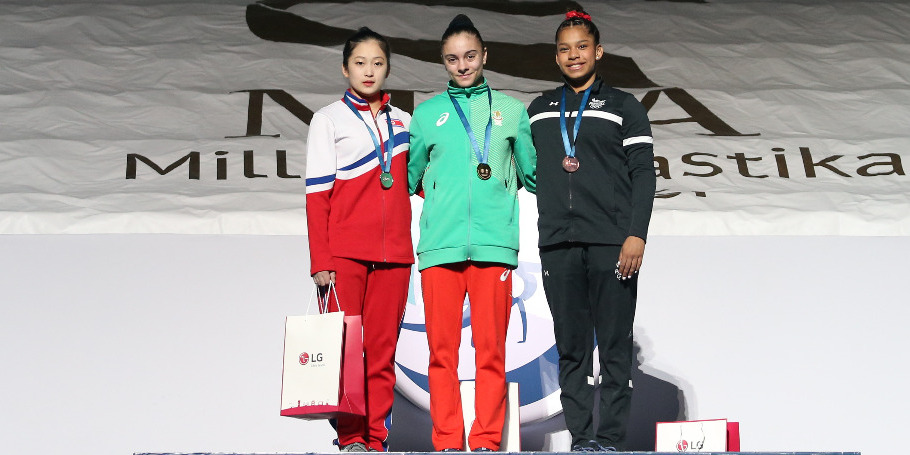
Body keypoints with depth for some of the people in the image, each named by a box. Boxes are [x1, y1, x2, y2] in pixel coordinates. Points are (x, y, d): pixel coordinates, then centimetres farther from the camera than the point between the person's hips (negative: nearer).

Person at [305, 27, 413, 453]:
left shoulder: (403, 121, 16)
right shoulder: (329, 119, 5)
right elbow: (317, 194, -1)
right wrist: (320, 260, -9)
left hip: (393, 253, 3)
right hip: (345, 251, -3)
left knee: (383, 348, 2)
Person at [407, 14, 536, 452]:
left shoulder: (511, 110, 16)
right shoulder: (426, 113, 16)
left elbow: (532, 173, 17)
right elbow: (409, 177, 22)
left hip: (494, 244, 0)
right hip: (439, 245, 1)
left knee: (491, 349, -3)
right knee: (442, 350, -1)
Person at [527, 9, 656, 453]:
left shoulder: (623, 106, 9)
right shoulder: (539, 109, 19)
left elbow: (643, 173, 1)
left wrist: (636, 234, -9)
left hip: (611, 244, -3)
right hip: (557, 244, 3)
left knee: (615, 345, -3)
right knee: (571, 348, 2)